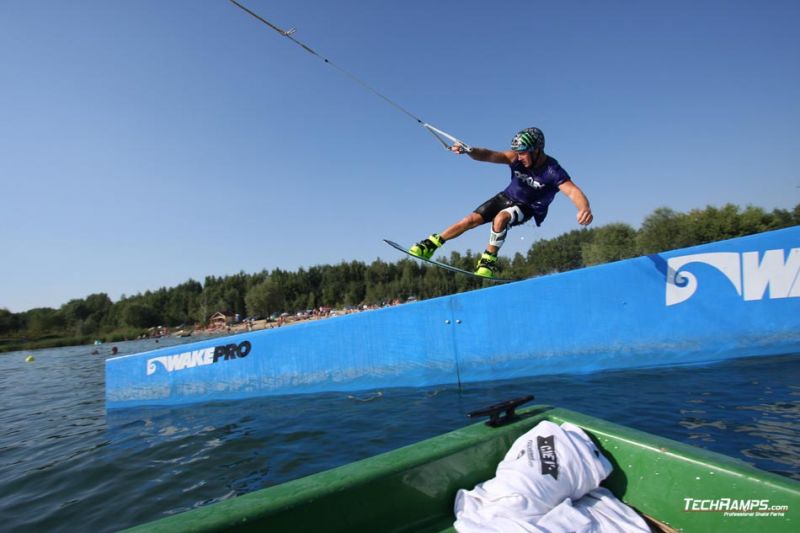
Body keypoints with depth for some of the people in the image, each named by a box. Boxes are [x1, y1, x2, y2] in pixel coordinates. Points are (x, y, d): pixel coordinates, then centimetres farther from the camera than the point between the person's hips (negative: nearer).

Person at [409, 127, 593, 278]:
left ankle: (489, 260, -18)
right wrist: (468, 151, -46)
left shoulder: (553, 171, -28)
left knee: (500, 218, -34)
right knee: (471, 219, -7)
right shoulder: (517, 157, -17)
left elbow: (573, 191, -41)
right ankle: (432, 243, 4)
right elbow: (490, 155, -27)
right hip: (507, 197, 4)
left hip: (528, 208, -4)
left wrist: (585, 208, -62)